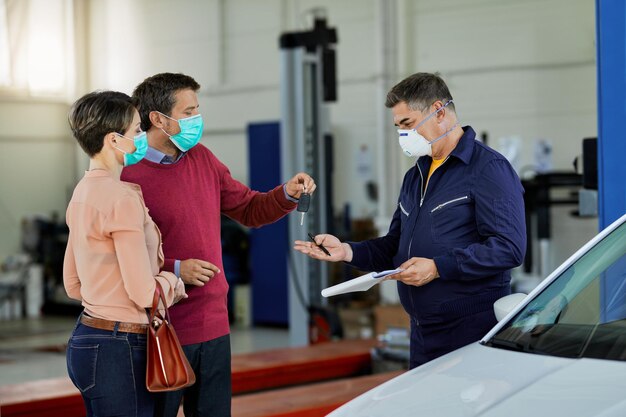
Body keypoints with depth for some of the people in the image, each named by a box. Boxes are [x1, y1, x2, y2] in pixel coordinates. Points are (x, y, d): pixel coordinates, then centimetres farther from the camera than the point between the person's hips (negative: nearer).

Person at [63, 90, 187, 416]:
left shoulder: (83, 192, 10)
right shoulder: (122, 198, -18)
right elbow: (145, 293, -18)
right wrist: (176, 281, 0)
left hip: (86, 338, 9)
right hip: (119, 350, -9)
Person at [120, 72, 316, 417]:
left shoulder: (202, 159, 9)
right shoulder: (129, 177, -15)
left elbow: (248, 209, 17)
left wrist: (287, 194, 1)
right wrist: (174, 270, -20)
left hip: (214, 327, 7)